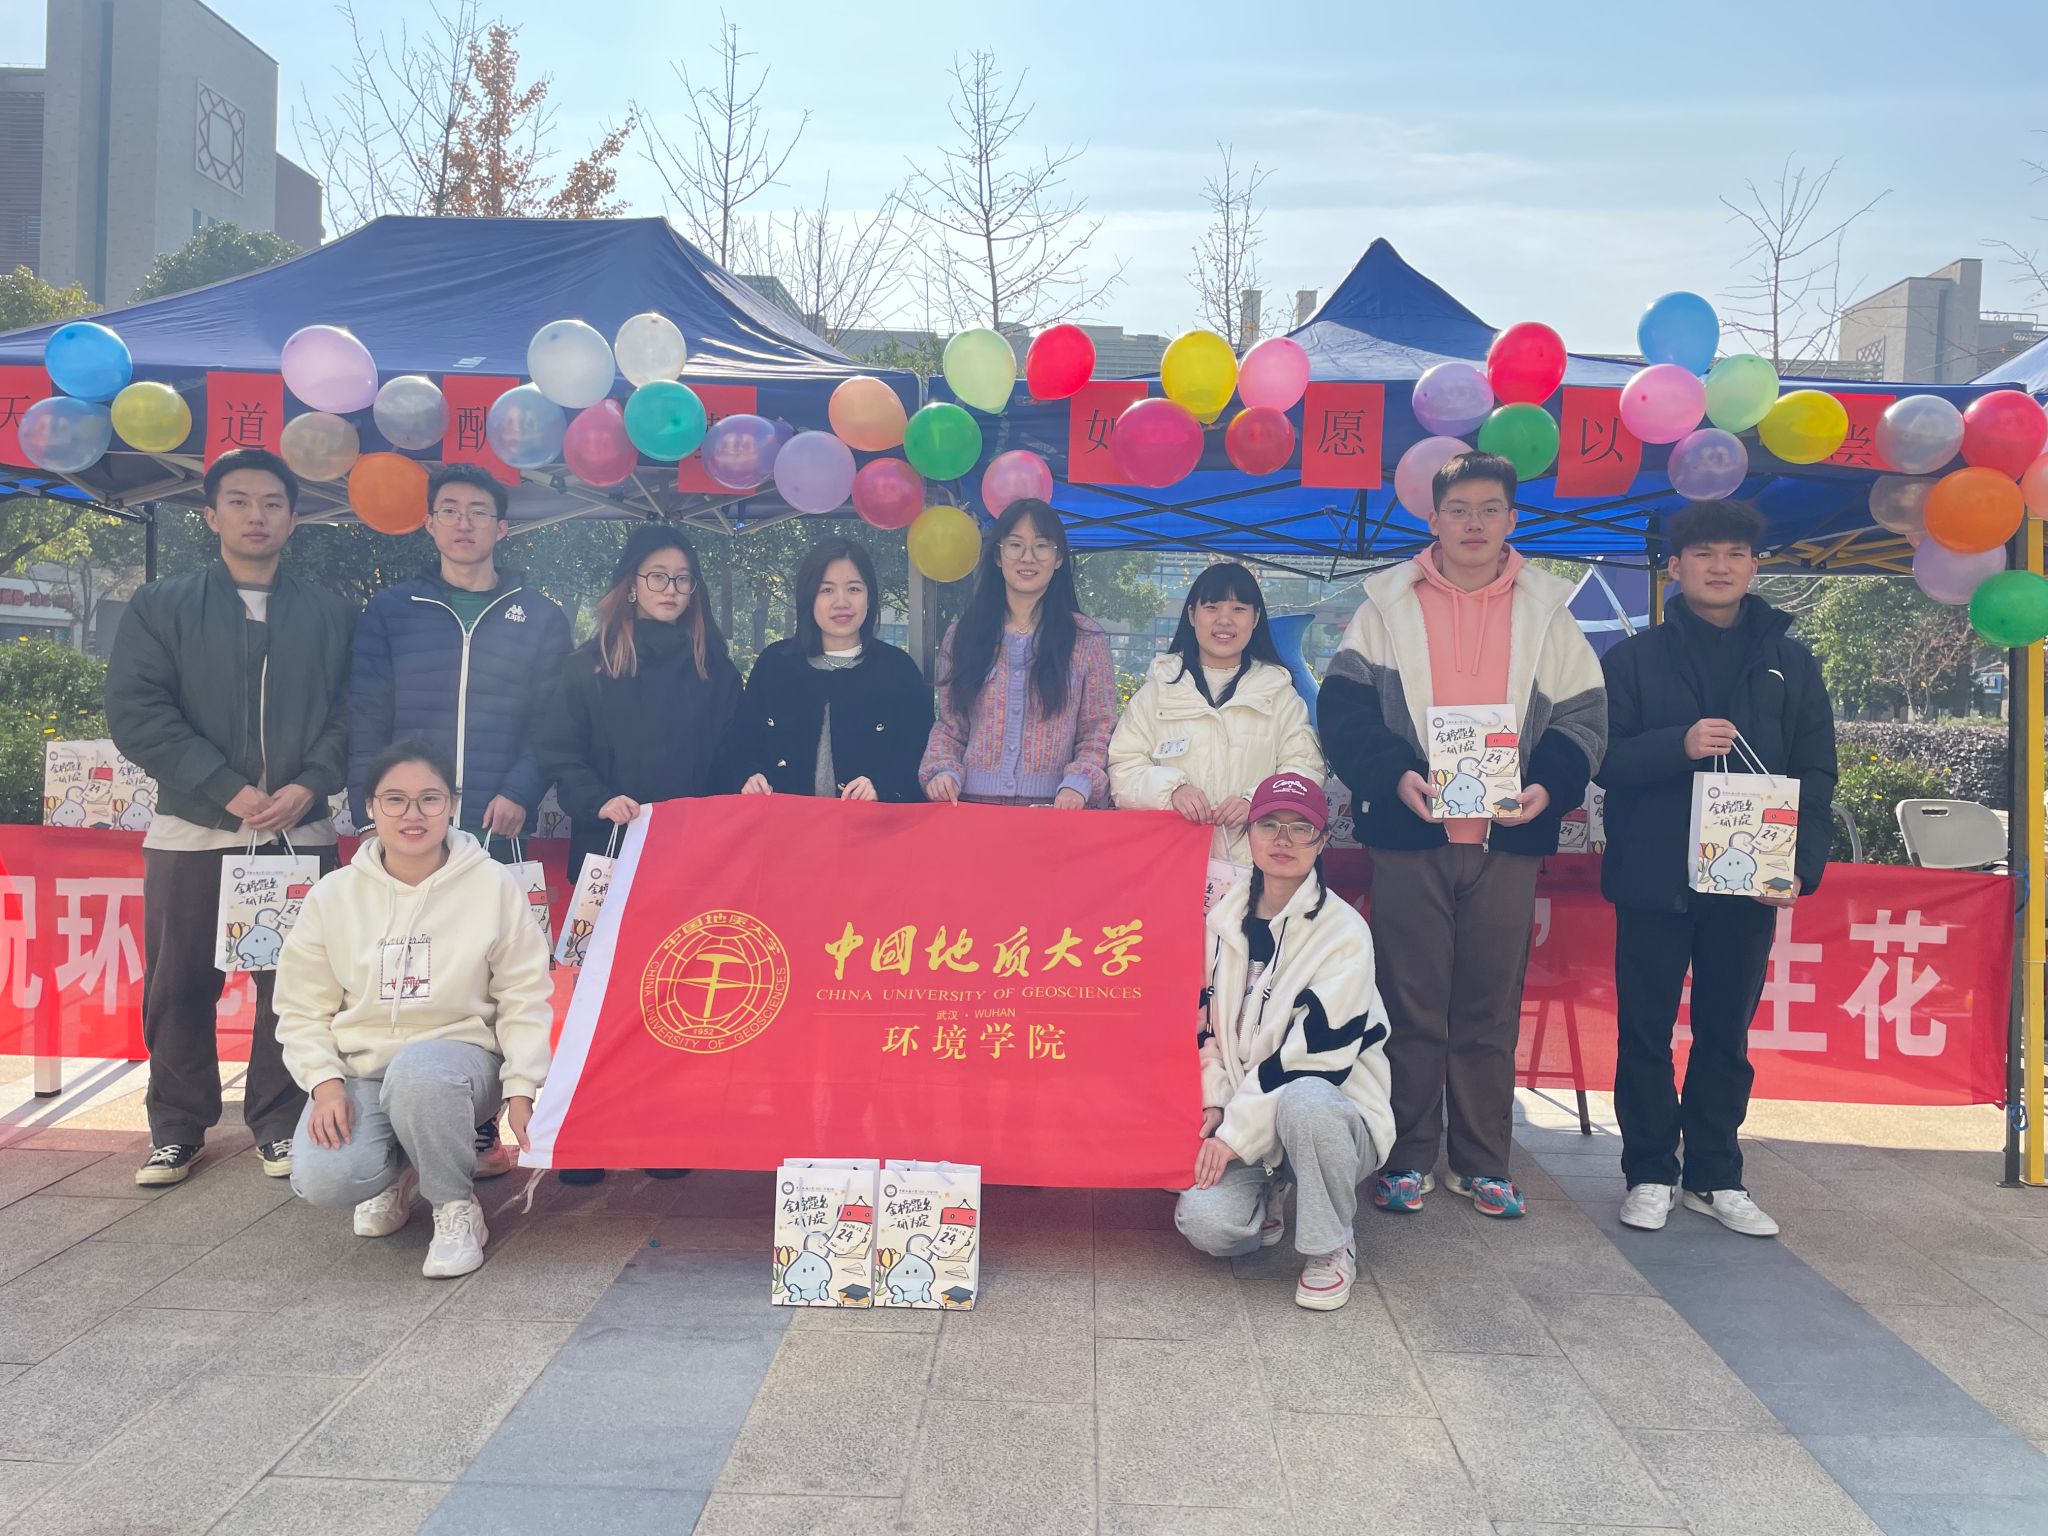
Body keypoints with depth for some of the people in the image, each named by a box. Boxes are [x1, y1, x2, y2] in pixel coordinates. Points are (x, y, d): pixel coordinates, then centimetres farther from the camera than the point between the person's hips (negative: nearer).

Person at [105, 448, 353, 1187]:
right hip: (191, 834, 0)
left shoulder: (330, 615, 10)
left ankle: (281, 1125, 15)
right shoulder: (162, 607, 7)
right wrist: (228, 790, -13)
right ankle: (177, 1128, 20)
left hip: (300, 835, 0)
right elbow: (136, 711, -4)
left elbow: (351, 713, 5)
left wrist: (310, 785, -13)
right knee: (180, 986, 6)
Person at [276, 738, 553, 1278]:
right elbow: (303, 1008, 6)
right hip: (360, 1069, 2)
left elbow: (524, 997, -3)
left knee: (417, 1071, -39)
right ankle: (399, 1172, 14)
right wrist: (325, 1080, -10)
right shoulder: (334, 894, 2)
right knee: (322, 1179, -26)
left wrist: (522, 1088, -12)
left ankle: (457, 1205, -10)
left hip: (459, 1055, -2)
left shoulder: (493, 885, -4)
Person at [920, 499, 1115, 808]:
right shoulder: (962, 634, 13)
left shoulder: (1087, 638, 8)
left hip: (1053, 805, -1)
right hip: (973, 802, 1)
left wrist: (1078, 783, -10)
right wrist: (943, 770, -3)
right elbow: (949, 725, 16)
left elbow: (1100, 729, 7)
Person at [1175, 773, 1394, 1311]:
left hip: (1335, 1114, -3)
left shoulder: (1344, 932, -14)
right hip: (1242, 1116, 4)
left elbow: (1316, 1051, -17)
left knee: (1303, 1099, -40)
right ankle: (1268, 1195, 14)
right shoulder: (1226, 917, 3)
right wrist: (1214, 1105, -2)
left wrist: (1237, 1132, -16)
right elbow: (1208, 1020, 11)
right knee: (1206, 1222, -24)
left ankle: (1330, 1249, -14)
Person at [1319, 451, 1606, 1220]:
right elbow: (1344, 709, 0)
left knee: (1491, 1007, 7)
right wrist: (1395, 776, -16)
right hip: (1409, 835, -1)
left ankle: (1482, 1163, 18)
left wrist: (1547, 787, -10)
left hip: (1507, 839, 1)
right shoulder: (1389, 602, 6)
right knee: (1411, 1004, 3)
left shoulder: (1547, 608, 10)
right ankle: (1407, 1159, 14)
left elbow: (1583, 717, 8)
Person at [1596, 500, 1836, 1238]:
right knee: (1646, 1031, 3)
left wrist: (1801, 865, -7)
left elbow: (1816, 775, 6)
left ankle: (1716, 1177, 21)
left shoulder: (1791, 664, 9)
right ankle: (1650, 1173, 16)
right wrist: (1678, 744, -23)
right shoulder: (1634, 658, 2)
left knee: (1726, 1033, 10)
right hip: (1654, 880, -2)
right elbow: (1604, 757, -5)